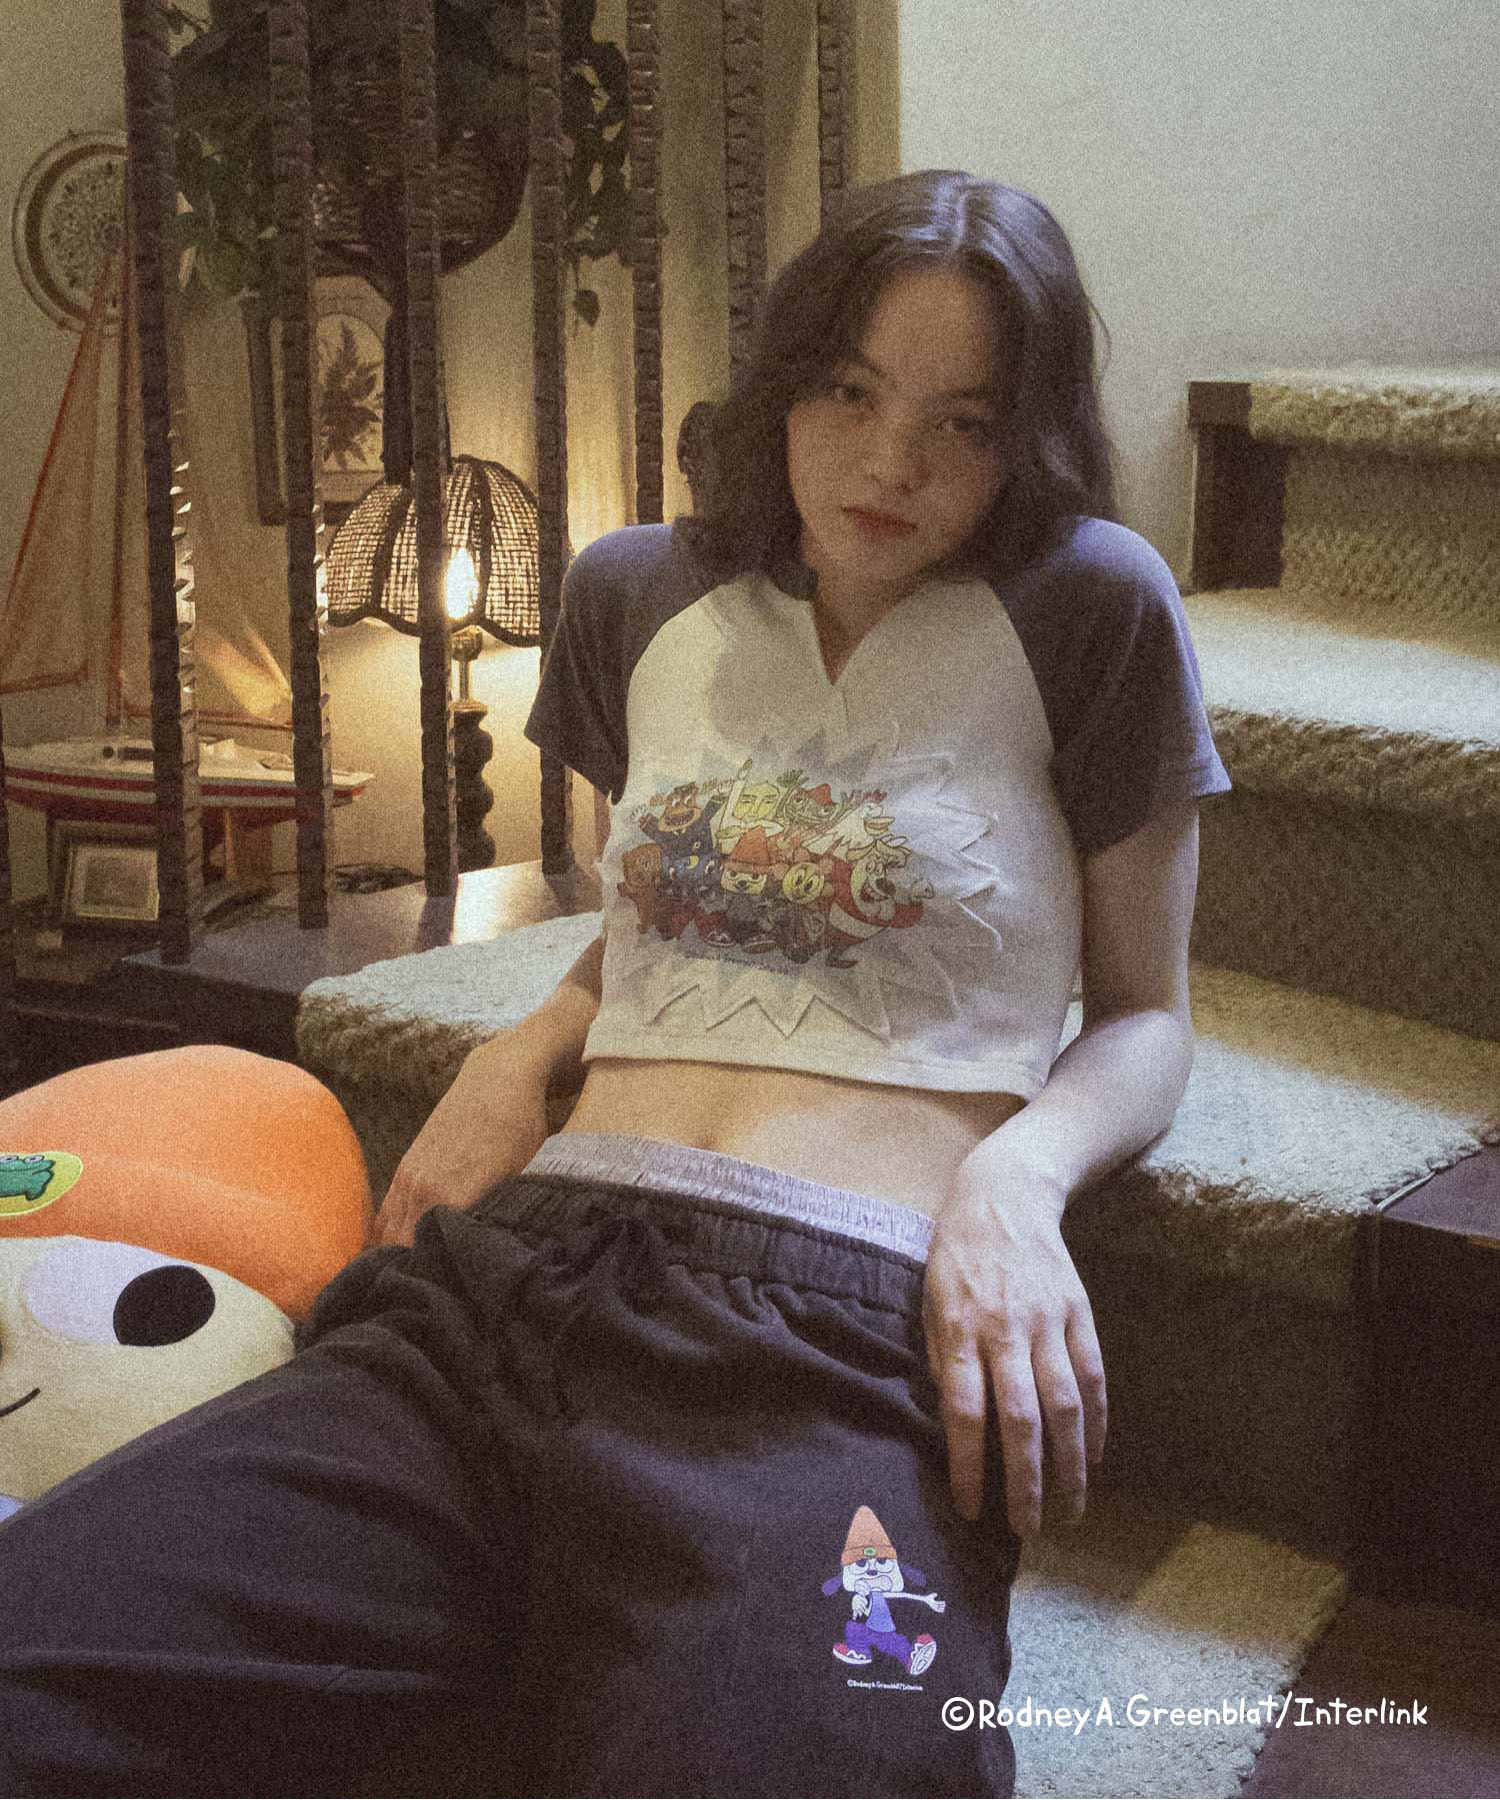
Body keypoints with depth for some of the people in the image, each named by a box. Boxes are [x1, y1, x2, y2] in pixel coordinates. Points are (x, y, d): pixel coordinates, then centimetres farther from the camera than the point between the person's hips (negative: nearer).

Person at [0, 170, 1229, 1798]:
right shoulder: (640, 597, 20)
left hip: (844, 1329, -4)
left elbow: (1144, 1012, 14)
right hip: (506, 1279, 4)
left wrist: (1017, 1175, -7)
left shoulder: (1087, 607, 7)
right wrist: (529, 1046, 13)